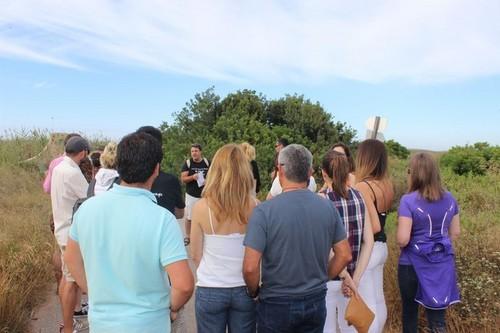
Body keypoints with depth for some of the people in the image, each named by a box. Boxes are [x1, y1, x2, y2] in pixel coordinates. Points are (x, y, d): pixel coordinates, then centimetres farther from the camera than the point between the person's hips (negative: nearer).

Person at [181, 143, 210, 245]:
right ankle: (188, 236, 20)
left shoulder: (207, 162, 0)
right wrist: (192, 177, -26)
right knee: (189, 217, 5)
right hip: (191, 195, -1)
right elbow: (183, 179, -8)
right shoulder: (187, 163, -5)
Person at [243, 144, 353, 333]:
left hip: (276, 304, -3)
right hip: (316, 302, 4)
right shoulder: (328, 207, -6)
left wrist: (254, 291, -2)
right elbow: (345, 255, 1)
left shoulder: (264, 211, -20)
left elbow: (250, 267, -21)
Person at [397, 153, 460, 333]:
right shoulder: (449, 198, 1)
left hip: (414, 264, -4)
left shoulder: (408, 200, -17)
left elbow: (402, 240, -20)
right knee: (437, 315, 10)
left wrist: (400, 238, 2)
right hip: (443, 263, 5)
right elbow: (455, 233, 11)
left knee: (410, 310, 16)